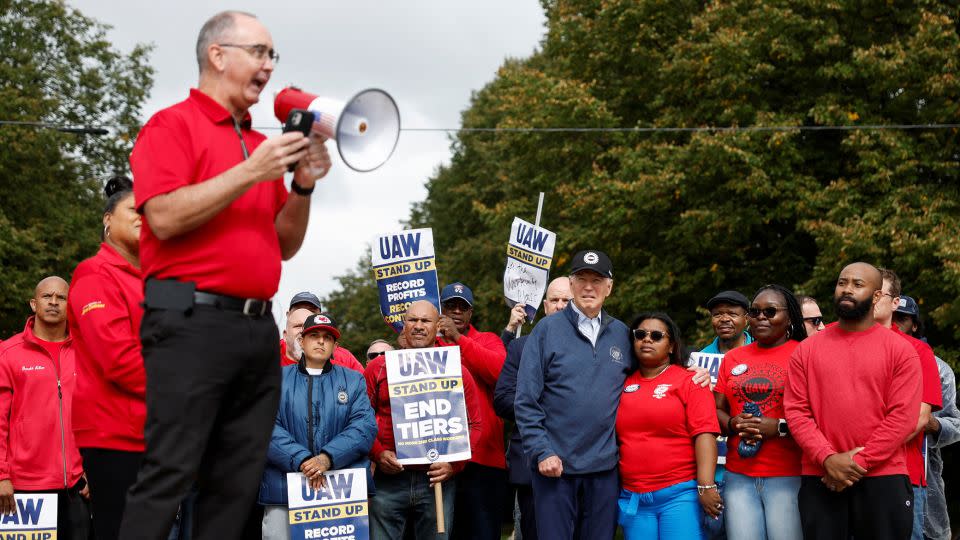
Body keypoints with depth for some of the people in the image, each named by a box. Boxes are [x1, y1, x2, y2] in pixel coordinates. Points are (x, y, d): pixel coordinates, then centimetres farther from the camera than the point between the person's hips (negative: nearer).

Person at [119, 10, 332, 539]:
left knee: (236, 487, 5)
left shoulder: (262, 144, 19)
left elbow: (285, 246, 21)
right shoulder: (172, 126, 0)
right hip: (191, 321, -7)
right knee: (169, 475, -11)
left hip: (258, 328, 7)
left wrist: (303, 186, 4)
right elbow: (165, 217, -14)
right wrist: (251, 172, -14)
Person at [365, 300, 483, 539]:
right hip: (388, 477, 0)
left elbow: (473, 424, 6)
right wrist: (378, 453, -9)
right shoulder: (379, 367, 7)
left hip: (438, 479, 0)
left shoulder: (456, 371, 8)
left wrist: (454, 464, -7)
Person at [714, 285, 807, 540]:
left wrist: (780, 427, -17)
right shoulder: (733, 358, 15)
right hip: (738, 476, 4)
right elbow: (716, 411, 16)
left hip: (788, 477, -4)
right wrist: (733, 424, -4)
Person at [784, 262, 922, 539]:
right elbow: (795, 410, 1)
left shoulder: (901, 350, 1)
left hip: (882, 480, -2)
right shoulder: (807, 350, 8)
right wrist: (827, 458, -13)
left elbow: (903, 416, -7)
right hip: (820, 480, 2)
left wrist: (859, 462, -13)